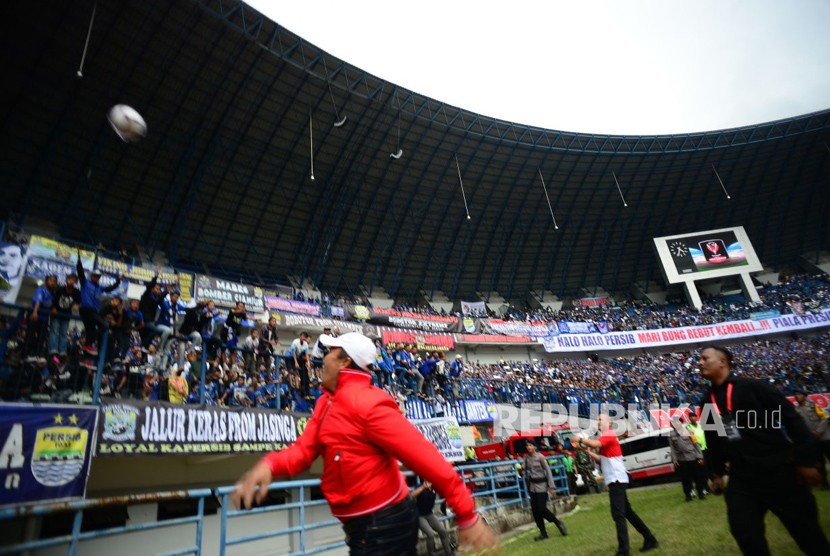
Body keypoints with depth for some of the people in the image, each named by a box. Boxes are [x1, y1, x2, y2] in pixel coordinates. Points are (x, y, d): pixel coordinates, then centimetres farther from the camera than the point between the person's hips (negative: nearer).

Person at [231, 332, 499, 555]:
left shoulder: (366, 404, -24)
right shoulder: (326, 402, 6)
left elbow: (423, 455, -27)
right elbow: (304, 448, -3)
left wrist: (467, 515, -27)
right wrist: (268, 465, -24)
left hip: (384, 524, -9)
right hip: (360, 524, 9)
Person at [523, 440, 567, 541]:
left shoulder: (540, 457, -11)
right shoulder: (526, 458, 4)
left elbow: (548, 471, -11)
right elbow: (525, 469, 13)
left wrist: (552, 487, -14)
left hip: (541, 485, -6)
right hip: (532, 486, 6)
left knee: (541, 509, -9)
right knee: (535, 510, 4)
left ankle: (558, 523, 15)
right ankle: (543, 533, 17)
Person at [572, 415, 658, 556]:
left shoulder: (609, 433, -12)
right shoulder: (605, 437, 18)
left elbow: (595, 444, -32)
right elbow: (601, 459, 18)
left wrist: (580, 439, -20)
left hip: (616, 479, -10)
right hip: (615, 480, 10)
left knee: (618, 514, -12)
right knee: (627, 512, 17)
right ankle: (650, 539, 28)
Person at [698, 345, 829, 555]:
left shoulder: (753, 387, -10)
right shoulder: (707, 403, 6)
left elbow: (792, 418, -9)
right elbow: (712, 443, 15)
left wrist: (806, 459, -12)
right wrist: (716, 473, 14)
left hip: (779, 472, -4)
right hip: (742, 479, 4)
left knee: (808, 534, 10)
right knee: (746, 536, -1)